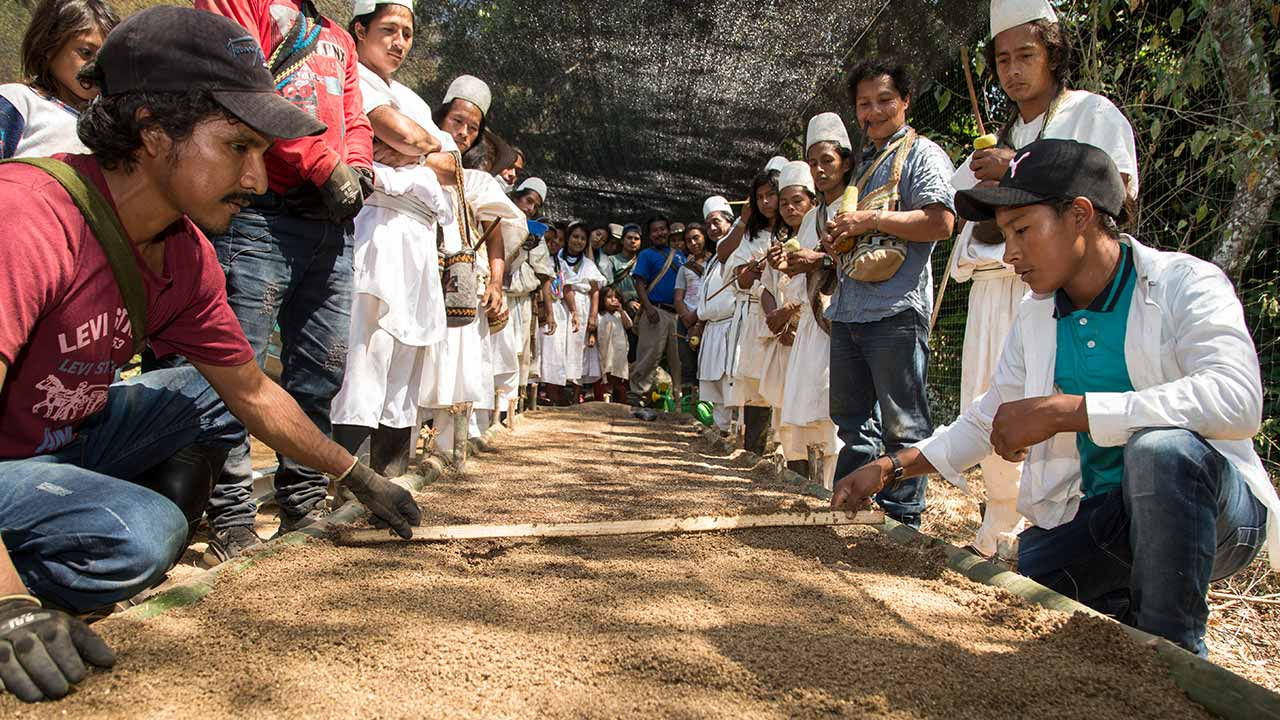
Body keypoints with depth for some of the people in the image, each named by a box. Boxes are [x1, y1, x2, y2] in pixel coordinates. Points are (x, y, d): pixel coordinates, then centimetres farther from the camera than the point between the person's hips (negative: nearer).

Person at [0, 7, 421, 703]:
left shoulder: (187, 254, -5)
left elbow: (253, 392, 5)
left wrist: (359, 477, 7)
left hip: (64, 438, 8)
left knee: (216, 397, 4)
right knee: (138, 535, -28)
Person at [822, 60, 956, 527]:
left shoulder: (922, 154, -1)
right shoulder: (862, 164, 24)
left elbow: (941, 223, -16)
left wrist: (872, 219, -15)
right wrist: (834, 241, 11)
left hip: (895, 310, -9)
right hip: (849, 310, 9)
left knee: (902, 422, -2)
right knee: (851, 415, 15)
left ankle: (903, 517, 6)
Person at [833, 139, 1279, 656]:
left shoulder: (1185, 284, -11)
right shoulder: (1035, 316, 7)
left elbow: (1236, 397, -30)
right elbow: (988, 421, 18)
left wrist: (1062, 410, -32)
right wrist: (890, 469, 8)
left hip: (1205, 506, -5)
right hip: (1092, 520, 5)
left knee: (1160, 448, -36)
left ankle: (1171, 655, -20)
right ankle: (1121, 611, 12)